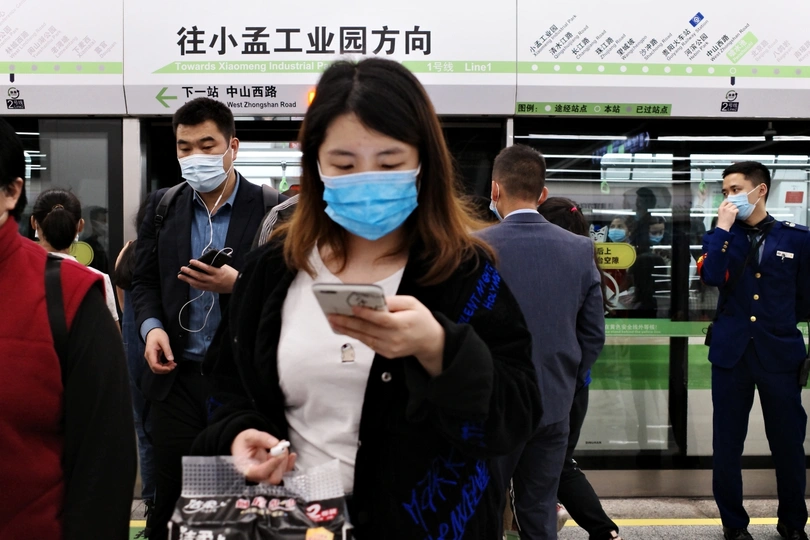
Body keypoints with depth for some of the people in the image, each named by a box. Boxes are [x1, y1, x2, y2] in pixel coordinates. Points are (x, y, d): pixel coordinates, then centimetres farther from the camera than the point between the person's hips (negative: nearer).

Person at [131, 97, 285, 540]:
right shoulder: (161, 206, 8)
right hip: (178, 375, 3)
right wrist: (151, 327, -6)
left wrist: (236, 283, -21)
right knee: (169, 497, 8)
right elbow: (144, 280, 12)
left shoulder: (271, 209, -4)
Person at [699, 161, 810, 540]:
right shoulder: (723, 236, 6)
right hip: (731, 353, 1)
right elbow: (711, 277, -14)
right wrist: (723, 228, -13)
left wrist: (779, 323, 6)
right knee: (727, 444, 6)